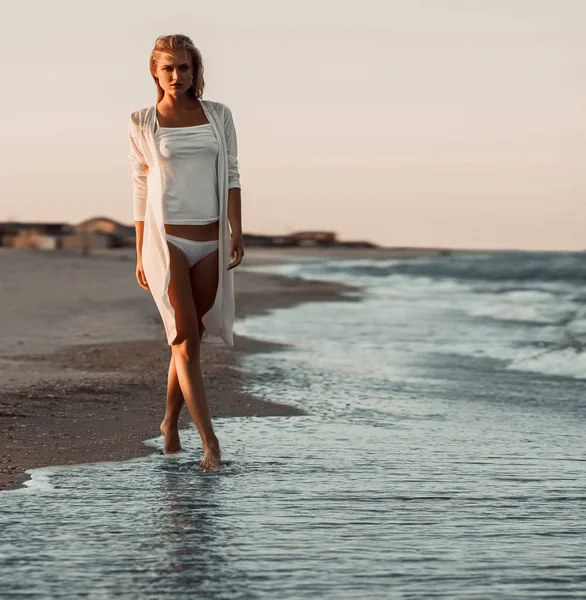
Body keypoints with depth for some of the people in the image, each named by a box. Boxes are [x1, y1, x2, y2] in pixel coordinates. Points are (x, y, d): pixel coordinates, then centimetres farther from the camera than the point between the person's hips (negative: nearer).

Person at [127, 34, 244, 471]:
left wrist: (237, 234, -7)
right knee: (187, 341, -9)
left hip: (210, 242, 2)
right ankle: (210, 442, -11)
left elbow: (231, 178, 4)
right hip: (166, 240, -2)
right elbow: (141, 189, 6)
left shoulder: (219, 116, 6)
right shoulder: (143, 124, 2)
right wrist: (141, 254, 7)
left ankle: (171, 422, 29)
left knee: (189, 340, 9)